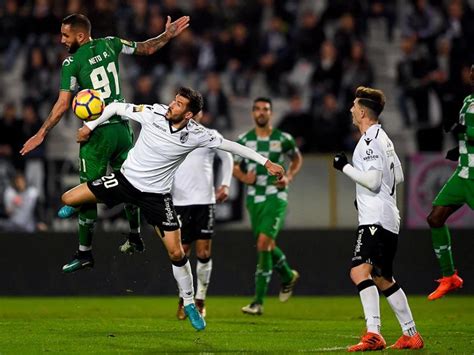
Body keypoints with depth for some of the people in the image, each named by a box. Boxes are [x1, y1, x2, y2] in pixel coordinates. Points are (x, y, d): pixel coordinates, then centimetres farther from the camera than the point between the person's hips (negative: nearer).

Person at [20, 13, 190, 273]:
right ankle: (135, 238, 32)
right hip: (122, 127, 6)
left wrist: (41, 134, -7)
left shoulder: (71, 63, -10)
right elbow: (146, 49, 16)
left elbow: (62, 105, -12)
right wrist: (168, 35, 30)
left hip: (97, 133, -6)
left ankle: (85, 253, 1)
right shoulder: (109, 44, 4)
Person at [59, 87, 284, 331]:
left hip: (156, 194, -1)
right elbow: (116, 107, -3)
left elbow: (230, 145, -6)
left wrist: (266, 163, -4)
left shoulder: (196, 135, -16)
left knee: (176, 253, -6)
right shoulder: (153, 113, -17)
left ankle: (189, 304, 16)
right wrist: (90, 126, -2)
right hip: (125, 179, 1)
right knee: (69, 199, -8)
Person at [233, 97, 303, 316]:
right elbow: (235, 166, 14)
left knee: (264, 242, -17)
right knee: (267, 246, 13)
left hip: (276, 197, -4)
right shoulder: (244, 140, 4)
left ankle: (258, 301, -15)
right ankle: (288, 276, 45)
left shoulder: (283, 139, -2)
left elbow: (297, 159, 15)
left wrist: (289, 177, -3)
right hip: (254, 198, 4)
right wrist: (243, 177, -8)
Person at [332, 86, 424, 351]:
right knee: (383, 279, 19)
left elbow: (373, 181, -20)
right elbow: (399, 176, 25)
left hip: (375, 219, -11)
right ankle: (411, 335, 24)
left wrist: (345, 167, -10)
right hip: (389, 219, 11)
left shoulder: (370, 140, -12)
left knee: (360, 271, -22)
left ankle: (373, 334, -34)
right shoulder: (384, 138, 19)